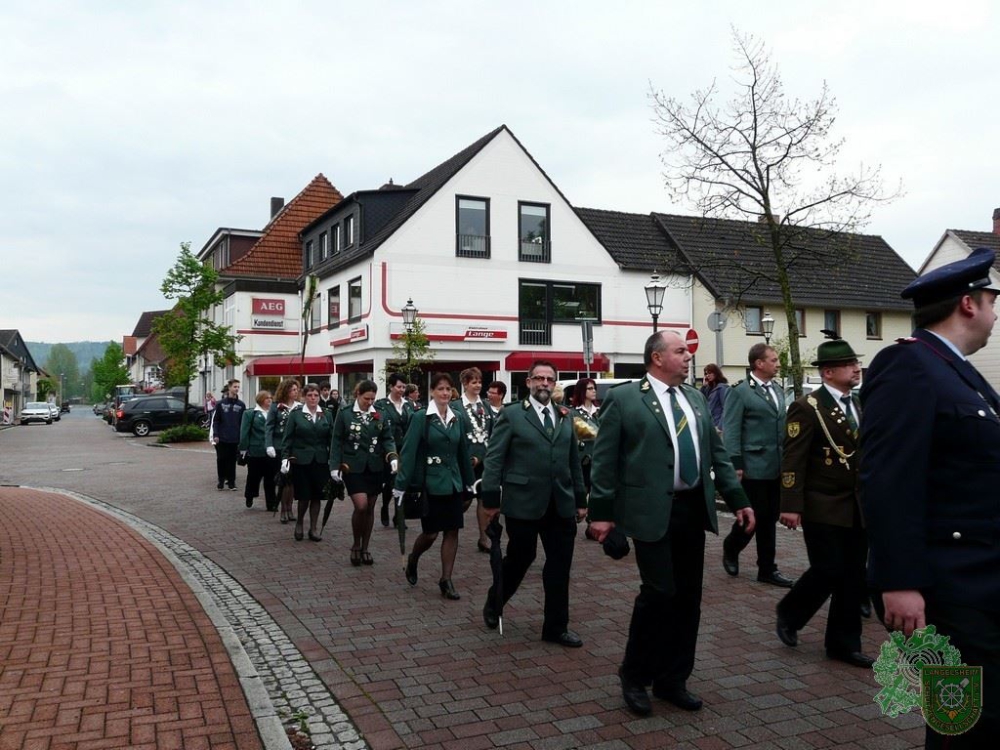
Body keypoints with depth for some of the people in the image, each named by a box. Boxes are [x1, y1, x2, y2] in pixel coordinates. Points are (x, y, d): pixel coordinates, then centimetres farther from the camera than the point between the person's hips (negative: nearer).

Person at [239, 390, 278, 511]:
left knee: (270, 479, 3)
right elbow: (244, 432, -3)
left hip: (270, 451, 2)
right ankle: (249, 497, 34)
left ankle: (271, 504, 9)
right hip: (255, 451, -2)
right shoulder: (250, 413, 2)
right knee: (254, 476, 10)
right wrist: (243, 448, -8)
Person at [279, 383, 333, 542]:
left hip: (320, 461, 2)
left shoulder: (326, 415, 6)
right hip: (301, 460, -2)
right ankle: (299, 523, 24)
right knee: (304, 496, 0)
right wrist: (285, 457, -10)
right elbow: (287, 438, -2)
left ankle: (314, 528, 18)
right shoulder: (295, 414, -1)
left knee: (316, 496, 5)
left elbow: (331, 439, 5)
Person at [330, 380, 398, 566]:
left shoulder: (380, 416, 5)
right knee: (361, 506, -15)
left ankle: (365, 548, 22)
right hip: (353, 467, -3)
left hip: (375, 467, 3)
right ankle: (356, 545, 7)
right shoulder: (344, 414, -1)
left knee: (370, 508, 9)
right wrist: (335, 466, -6)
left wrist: (392, 456, -15)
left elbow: (387, 439, 4)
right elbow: (337, 441, 0)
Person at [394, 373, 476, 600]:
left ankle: (446, 580, 13)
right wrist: (401, 485, -15)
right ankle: (412, 559, 33)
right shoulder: (421, 417, -8)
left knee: (452, 531, 4)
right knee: (430, 532, 3)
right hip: (430, 483, -4)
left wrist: (470, 482, 14)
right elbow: (409, 451, -12)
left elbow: (463, 452, 12)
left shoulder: (456, 419, 6)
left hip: (453, 483, 5)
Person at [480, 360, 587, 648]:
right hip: (523, 502, -4)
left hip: (561, 504, 4)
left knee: (560, 564, 6)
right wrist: (490, 498, -11)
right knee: (520, 558, 8)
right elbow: (494, 458, -5)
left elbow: (573, 460, 13)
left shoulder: (566, 417, 11)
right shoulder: (511, 415, -2)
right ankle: (493, 604, 35)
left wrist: (580, 499, 11)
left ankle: (556, 626, 19)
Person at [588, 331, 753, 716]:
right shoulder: (622, 398, -5)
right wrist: (601, 512, -10)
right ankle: (634, 676, 16)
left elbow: (717, 454, 15)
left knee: (688, 596, 10)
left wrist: (738, 499, 10)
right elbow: (604, 460, -6)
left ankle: (672, 680, 25)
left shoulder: (696, 398, 13)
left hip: (694, 509, 6)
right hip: (652, 512, -6)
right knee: (659, 592, -6)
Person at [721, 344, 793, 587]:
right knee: (754, 516, 0)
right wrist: (736, 465, -16)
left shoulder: (777, 390, 13)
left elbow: (782, 427, 17)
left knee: (769, 519, 11)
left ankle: (767, 569, 19)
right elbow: (730, 431, -11)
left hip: (776, 469, 7)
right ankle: (730, 549, 26)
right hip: (754, 468, -7)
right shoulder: (740, 392, -8)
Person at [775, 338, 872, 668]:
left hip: (858, 508, 7)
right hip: (824, 508, -7)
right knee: (827, 573, -4)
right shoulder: (807, 408, -11)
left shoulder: (859, 405, 12)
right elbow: (793, 461, -15)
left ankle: (844, 643, 21)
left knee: (853, 577, 9)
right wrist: (791, 506, -19)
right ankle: (789, 614, 22)